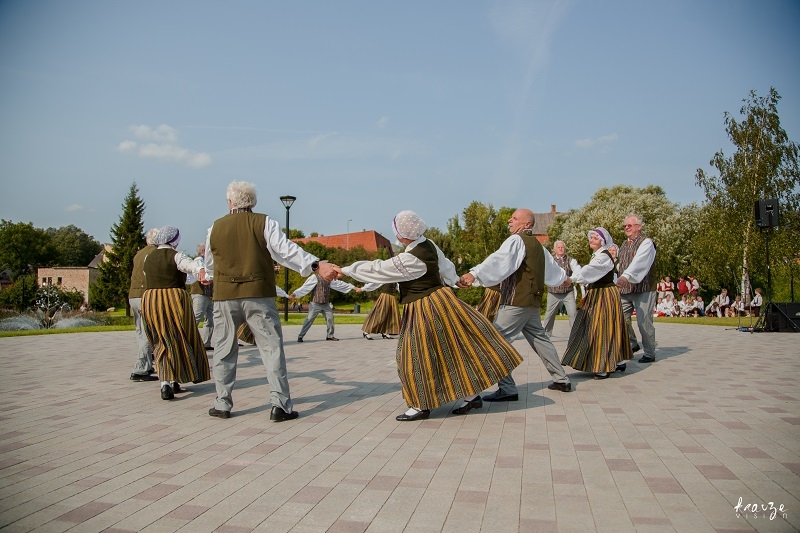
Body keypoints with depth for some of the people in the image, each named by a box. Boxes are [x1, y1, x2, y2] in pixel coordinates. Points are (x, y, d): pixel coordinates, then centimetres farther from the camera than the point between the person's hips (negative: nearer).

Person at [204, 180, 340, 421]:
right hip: (259, 295, -2)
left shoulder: (215, 227, 7)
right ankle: (280, 405, -1)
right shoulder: (264, 223, -2)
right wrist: (316, 265, -20)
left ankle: (222, 405, 17)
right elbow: (286, 250, -15)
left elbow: (209, 266, 20)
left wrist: (211, 277, 43)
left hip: (224, 297, 2)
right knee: (272, 349, 1)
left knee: (224, 352, 13)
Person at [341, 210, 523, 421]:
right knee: (455, 348, 13)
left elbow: (377, 270, -17)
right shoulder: (429, 245, -1)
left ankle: (421, 405, 10)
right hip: (440, 299, 9)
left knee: (417, 356, 1)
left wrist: (346, 270, -7)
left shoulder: (408, 260, -24)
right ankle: (472, 394, 21)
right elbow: (446, 267, 15)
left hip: (424, 311, -9)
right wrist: (454, 282, 35)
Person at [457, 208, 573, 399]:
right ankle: (562, 380, 30)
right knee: (539, 338, 21)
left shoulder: (516, 240, -10)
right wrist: (564, 277, 55)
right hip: (533, 301, 10)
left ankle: (507, 389, -11)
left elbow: (497, 261, -27)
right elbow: (552, 266, 34)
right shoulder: (537, 245, 18)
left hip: (516, 302, -10)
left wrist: (474, 274, -38)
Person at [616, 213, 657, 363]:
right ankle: (632, 345, 27)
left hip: (643, 289, -7)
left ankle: (649, 353, 9)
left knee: (644, 322, -4)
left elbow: (639, 262, -24)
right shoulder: (624, 245, 19)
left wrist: (626, 276, -37)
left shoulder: (646, 242, -6)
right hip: (624, 290, 7)